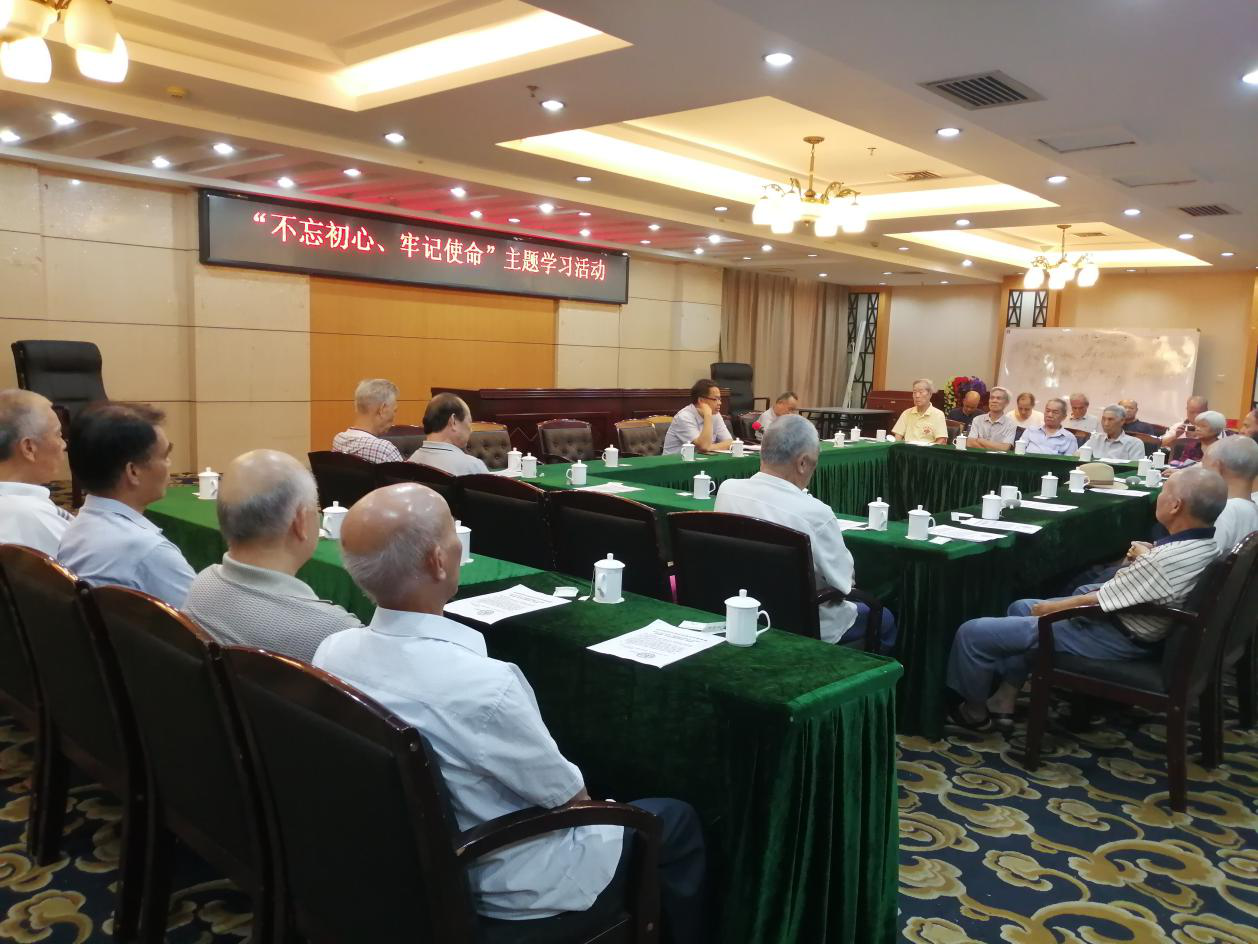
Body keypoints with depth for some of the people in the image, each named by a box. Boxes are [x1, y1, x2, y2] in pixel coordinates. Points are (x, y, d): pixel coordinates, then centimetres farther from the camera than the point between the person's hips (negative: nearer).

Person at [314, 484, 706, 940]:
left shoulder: (331, 652, -13)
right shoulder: (482, 685, -36)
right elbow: (571, 798, -19)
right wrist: (584, 802, 4)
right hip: (508, 885, -7)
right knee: (675, 820, 14)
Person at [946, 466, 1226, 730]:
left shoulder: (1167, 560, -31)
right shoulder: (1206, 543, -2)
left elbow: (1093, 603, -22)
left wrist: (1045, 609, -7)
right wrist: (1146, 557, 7)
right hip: (1128, 625, 11)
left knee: (973, 632, -9)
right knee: (1021, 608, 28)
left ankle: (974, 712, 16)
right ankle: (1004, 701, 24)